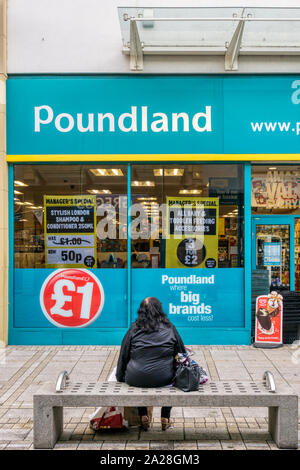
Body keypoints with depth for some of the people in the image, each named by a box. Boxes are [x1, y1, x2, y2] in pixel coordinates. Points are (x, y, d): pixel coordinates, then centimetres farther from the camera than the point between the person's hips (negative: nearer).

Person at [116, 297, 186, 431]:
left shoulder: (134, 329, 1)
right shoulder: (170, 328, 3)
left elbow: (123, 356, 7)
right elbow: (182, 354, 10)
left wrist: (120, 378, 20)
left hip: (136, 379, 0)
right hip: (164, 379, 0)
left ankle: (143, 416, 29)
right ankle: (165, 418, 31)